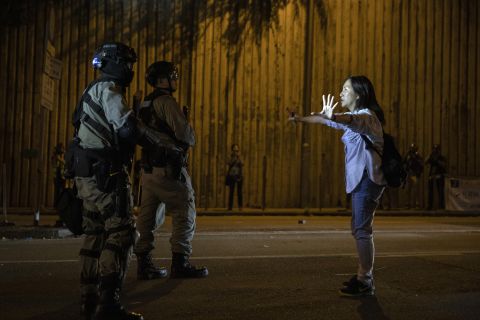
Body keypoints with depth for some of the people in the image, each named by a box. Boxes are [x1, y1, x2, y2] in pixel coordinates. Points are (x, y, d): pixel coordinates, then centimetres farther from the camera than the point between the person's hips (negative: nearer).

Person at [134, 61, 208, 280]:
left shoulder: (146, 104, 16)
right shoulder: (166, 102, -12)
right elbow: (184, 134, -20)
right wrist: (191, 138, 3)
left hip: (149, 169, 9)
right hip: (168, 169, -9)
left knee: (148, 216, 9)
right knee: (185, 213, -1)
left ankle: (144, 265, 12)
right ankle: (180, 263, 0)